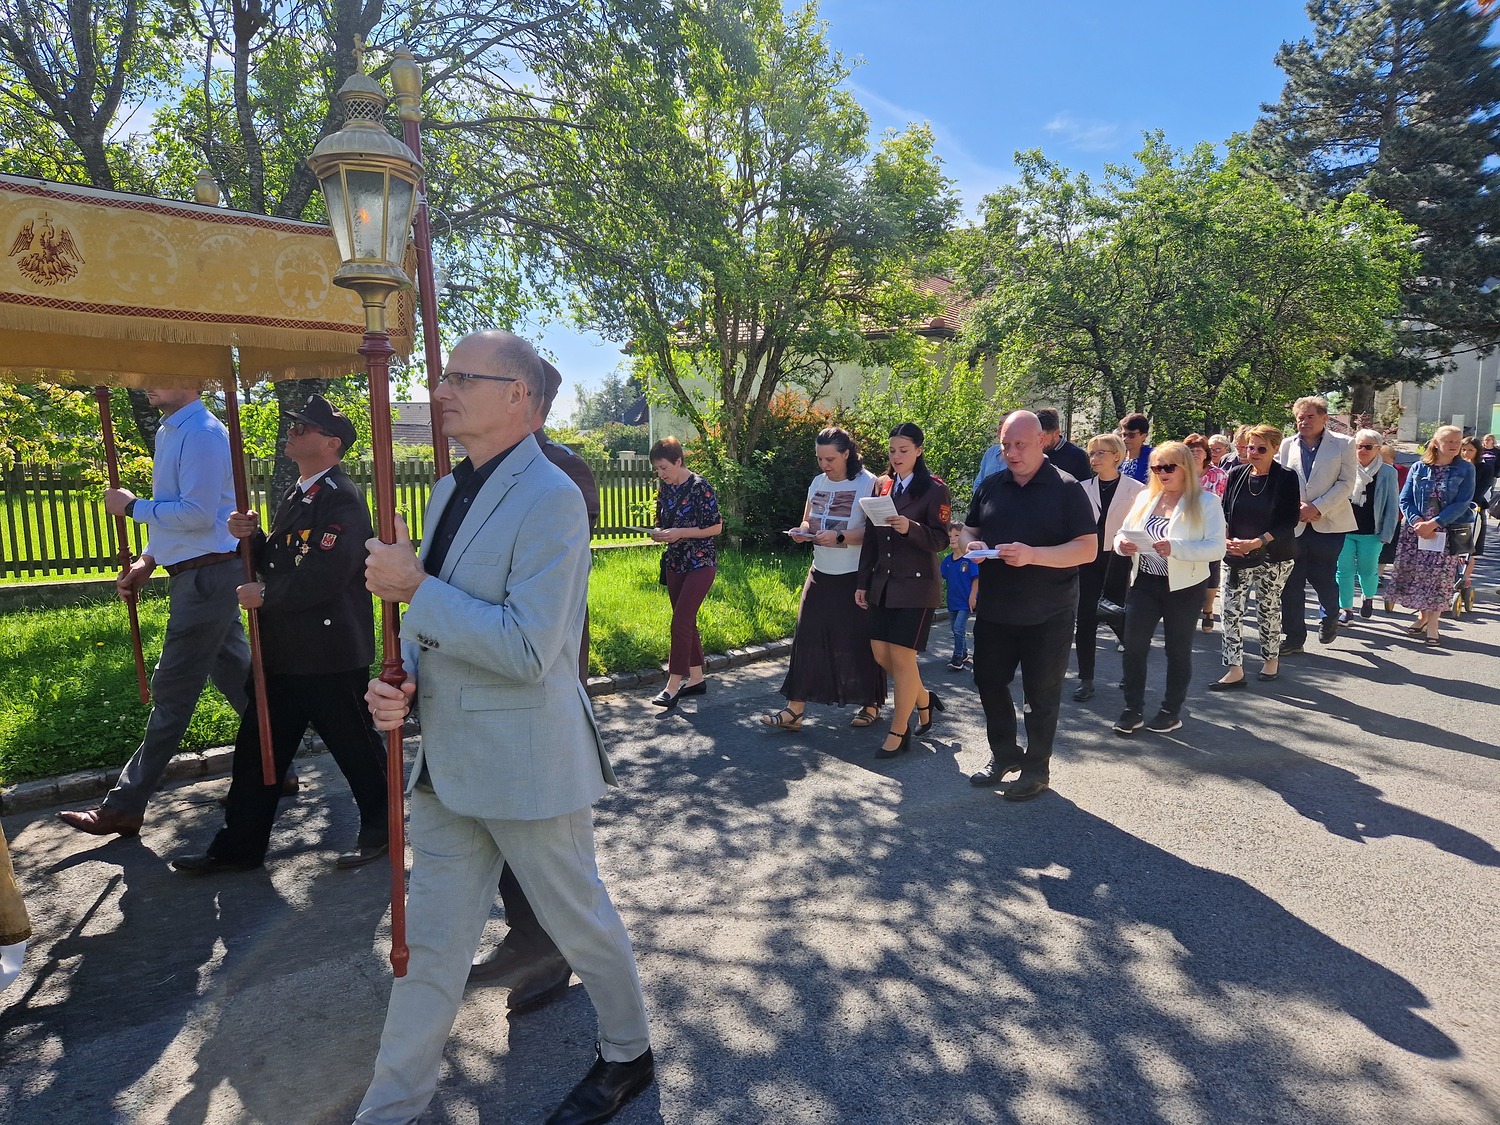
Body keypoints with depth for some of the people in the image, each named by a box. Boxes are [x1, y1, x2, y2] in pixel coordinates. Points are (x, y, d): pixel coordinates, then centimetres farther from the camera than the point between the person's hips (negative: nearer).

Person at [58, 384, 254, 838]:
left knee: (172, 691, -1)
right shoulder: (169, 432, 15)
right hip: (201, 575, 10)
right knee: (235, 676, 14)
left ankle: (125, 807, 10)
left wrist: (132, 506, -10)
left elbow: (197, 513, -22)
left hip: (206, 576, -10)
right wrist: (148, 561, 11)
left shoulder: (202, 434, -16)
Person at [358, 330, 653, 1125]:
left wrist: (414, 587, -20)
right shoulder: (448, 491, 9)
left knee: (580, 922, 15)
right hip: (448, 760, 8)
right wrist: (398, 679, -2)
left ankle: (628, 1056, 41)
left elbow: (526, 649, -25)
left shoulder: (551, 499, -19)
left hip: (526, 761, -7)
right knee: (428, 943, 19)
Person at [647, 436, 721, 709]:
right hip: (674, 563, 8)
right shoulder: (665, 489, 7)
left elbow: (716, 527, -13)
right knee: (686, 622, 12)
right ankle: (696, 679, 23)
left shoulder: (700, 487, -14)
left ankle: (673, 686, -6)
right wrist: (658, 532, -4)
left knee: (681, 622, -12)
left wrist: (680, 533, -20)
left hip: (700, 564, -7)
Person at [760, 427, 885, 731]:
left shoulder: (868, 483, -11)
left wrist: (839, 537, -27)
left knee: (859, 641, 4)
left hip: (855, 577, -6)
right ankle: (794, 710, 6)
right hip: (821, 574, 6)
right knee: (807, 638, 2)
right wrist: (802, 531, -3)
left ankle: (872, 704, 24)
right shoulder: (818, 482, 9)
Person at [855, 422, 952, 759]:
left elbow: (940, 540, -10)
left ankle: (899, 733, 9)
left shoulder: (934, 489, -7)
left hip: (916, 585, -6)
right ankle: (923, 698, 32)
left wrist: (911, 528, -29)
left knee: (902, 655, -5)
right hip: (882, 584, 6)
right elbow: (870, 539, 11)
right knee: (880, 653, 7)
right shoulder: (881, 486, 10)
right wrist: (863, 582, 9)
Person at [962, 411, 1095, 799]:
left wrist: (1033, 555, -27)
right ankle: (1005, 755, 35)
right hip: (993, 609, 5)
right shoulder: (990, 486, 6)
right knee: (988, 681, 14)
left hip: (1047, 616, -5)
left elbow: (1088, 548, -13)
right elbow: (969, 530, 16)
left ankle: (1037, 768, 26)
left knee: (1041, 693, 8)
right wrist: (972, 545, -9)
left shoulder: (1066, 488, -8)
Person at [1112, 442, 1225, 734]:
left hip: (1184, 587, -4)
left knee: (1178, 649, 11)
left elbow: (1217, 547, -16)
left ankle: (1172, 711, 25)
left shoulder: (1206, 501, -7)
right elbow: (1124, 532, 9)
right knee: (1133, 646, 1)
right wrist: (1123, 543, -15)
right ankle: (1133, 709, 14)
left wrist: (1175, 548, -31)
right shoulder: (1145, 497, 7)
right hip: (1144, 583, 4)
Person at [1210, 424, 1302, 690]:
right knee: (1232, 609, -4)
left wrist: (1257, 542, -21)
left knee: (1269, 607, 9)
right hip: (1238, 556, 3)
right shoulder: (1236, 474, 2)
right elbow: (1225, 512, 6)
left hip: (1274, 556, -2)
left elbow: (1290, 520, -10)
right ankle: (1235, 670, 1)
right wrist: (1227, 539, -12)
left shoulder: (1286, 478, -6)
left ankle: (1271, 659, 31)